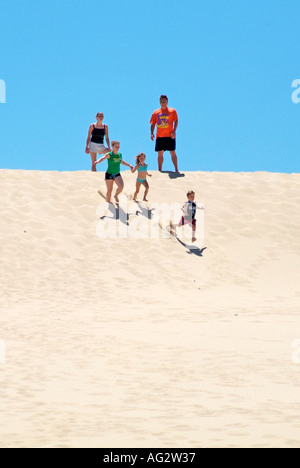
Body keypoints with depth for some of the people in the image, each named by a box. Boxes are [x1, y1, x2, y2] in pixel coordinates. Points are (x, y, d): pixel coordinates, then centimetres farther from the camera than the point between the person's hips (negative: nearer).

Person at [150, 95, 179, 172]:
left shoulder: (172, 111, 4)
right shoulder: (156, 112, 12)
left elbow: (176, 121, -1)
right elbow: (152, 124, 12)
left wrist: (174, 131, -14)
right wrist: (152, 133, -3)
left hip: (170, 136, -3)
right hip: (159, 137, 3)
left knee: (173, 153, -3)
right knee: (160, 153, 4)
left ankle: (176, 170, 0)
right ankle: (160, 170, 10)